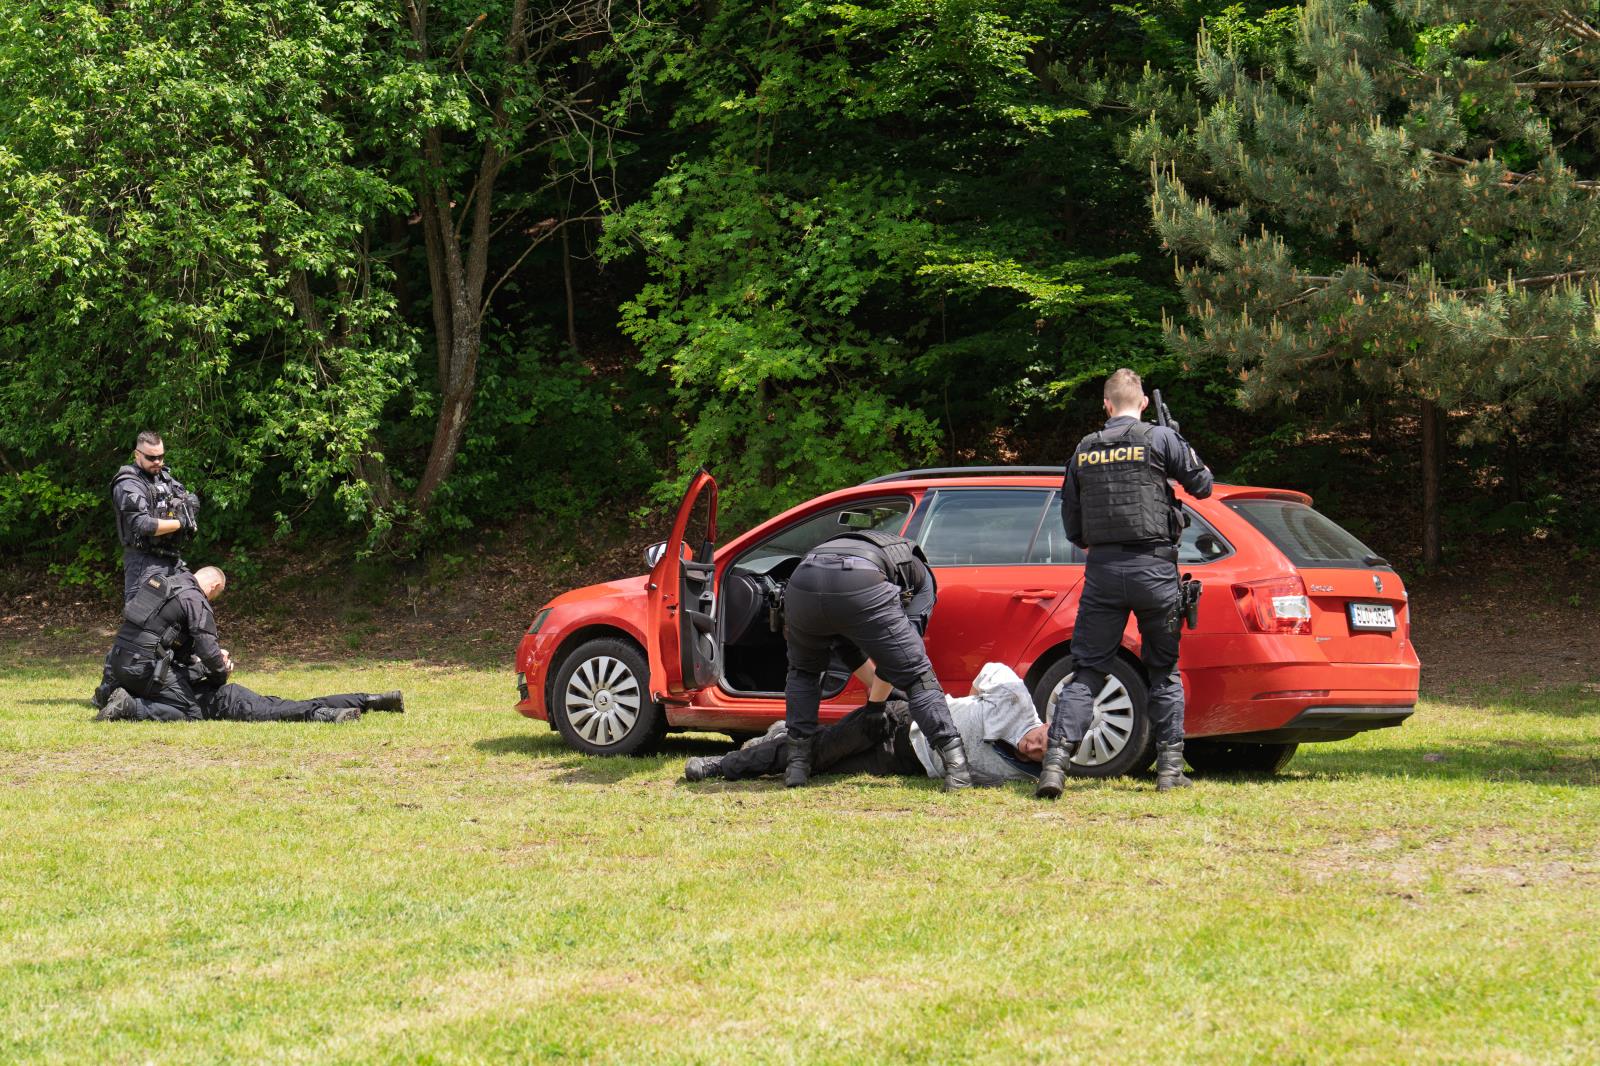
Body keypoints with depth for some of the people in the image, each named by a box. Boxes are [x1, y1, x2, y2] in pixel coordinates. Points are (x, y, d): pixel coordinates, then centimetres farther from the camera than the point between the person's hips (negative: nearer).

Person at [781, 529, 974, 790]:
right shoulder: (921, 574, 35)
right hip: (861, 587, -4)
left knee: (803, 672, 31)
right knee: (917, 676, 10)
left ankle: (797, 764, 21)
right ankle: (956, 766, -1)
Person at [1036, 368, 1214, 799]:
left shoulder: (1083, 450, 9)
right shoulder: (1160, 438, -3)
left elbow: (1072, 527, 13)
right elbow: (1202, 485, 6)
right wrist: (1188, 454, 25)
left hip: (1102, 570, 2)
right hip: (1153, 568, -2)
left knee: (1086, 671, 3)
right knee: (1165, 671, 11)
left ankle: (1056, 762, -12)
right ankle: (1170, 766, 8)